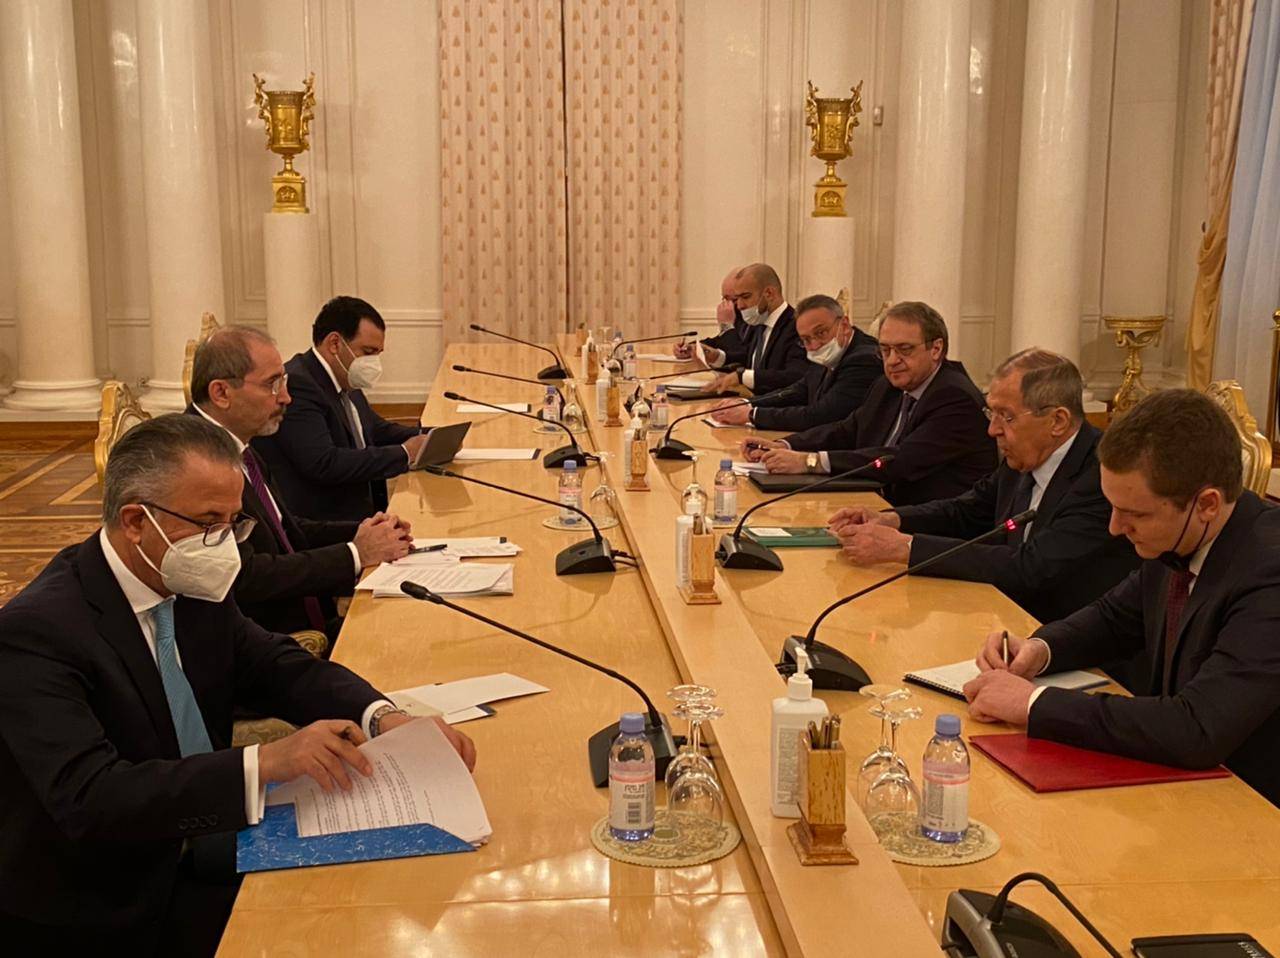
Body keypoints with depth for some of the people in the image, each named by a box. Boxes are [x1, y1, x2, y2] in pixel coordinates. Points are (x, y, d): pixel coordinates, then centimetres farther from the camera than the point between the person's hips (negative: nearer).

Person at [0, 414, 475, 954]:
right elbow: (89, 799, -31)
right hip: (95, 914, -7)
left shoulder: (191, 586, -1)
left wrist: (383, 718, -16)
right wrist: (264, 763, -39)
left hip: (190, 851, 7)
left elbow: (281, 668, 4)